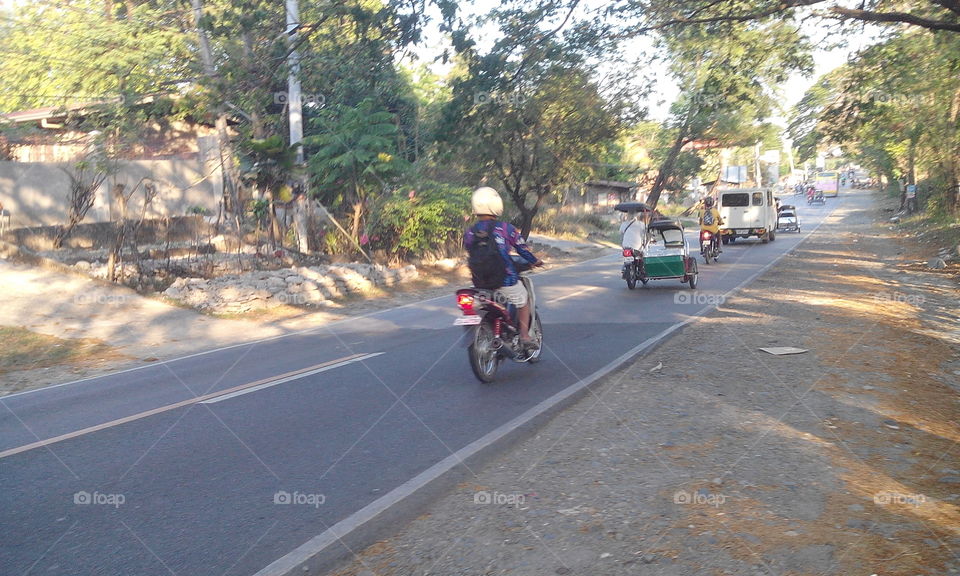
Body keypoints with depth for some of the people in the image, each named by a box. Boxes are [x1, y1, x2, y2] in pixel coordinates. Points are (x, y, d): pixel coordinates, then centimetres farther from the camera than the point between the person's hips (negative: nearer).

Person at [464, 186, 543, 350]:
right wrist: (535, 261, 19)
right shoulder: (506, 228, -9)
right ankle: (524, 336, 15)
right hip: (506, 280, -3)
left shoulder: (470, 233, 0)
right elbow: (522, 249, 0)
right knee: (523, 301, 20)